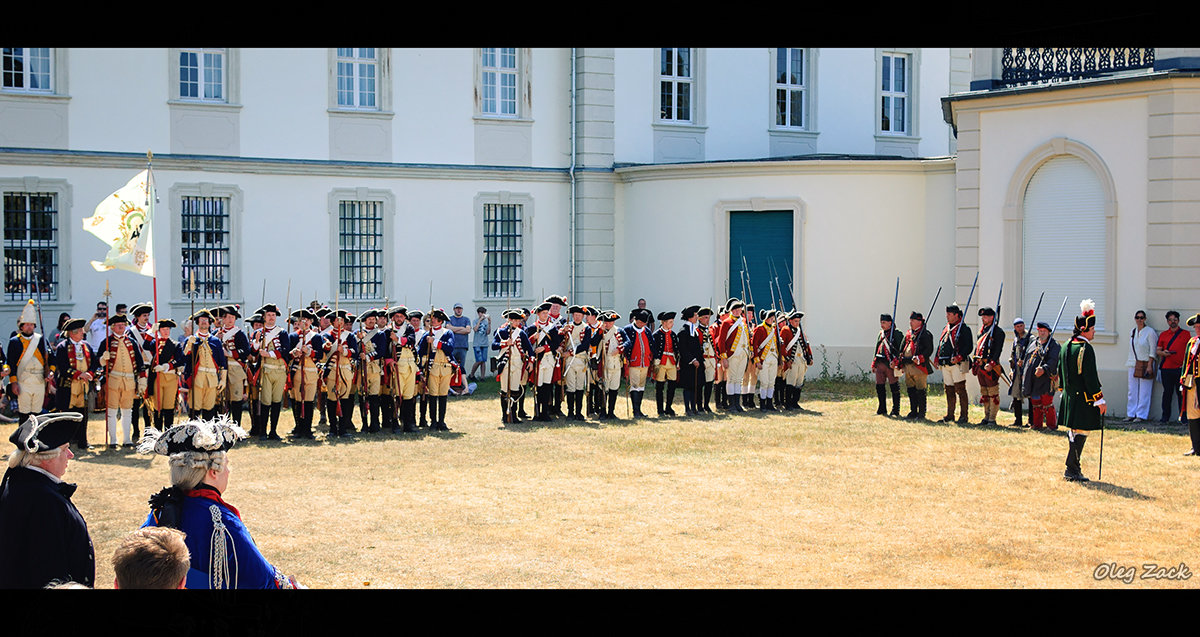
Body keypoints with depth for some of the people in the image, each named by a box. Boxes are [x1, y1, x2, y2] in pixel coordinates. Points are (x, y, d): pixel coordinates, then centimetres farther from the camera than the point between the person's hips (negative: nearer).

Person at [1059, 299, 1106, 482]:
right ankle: (1072, 471, -5)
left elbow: (1060, 372, 17)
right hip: (1083, 399, -9)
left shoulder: (1066, 347, 9)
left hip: (1069, 398, 9)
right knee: (1080, 433, -4)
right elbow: (1091, 378, -20)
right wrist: (1100, 400, -16)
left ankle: (1074, 469, 23)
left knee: (1072, 432, 15)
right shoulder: (1086, 349, -18)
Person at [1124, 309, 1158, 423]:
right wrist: (1130, 361, 14)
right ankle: (1131, 414, 12)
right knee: (1132, 390, 7)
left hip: (1145, 364, -6)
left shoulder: (1150, 332, -7)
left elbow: (1153, 351, -9)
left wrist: (1149, 366, -14)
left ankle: (1141, 415, 0)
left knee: (1144, 391, -3)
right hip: (1133, 364, 6)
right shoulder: (1132, 332, 12)